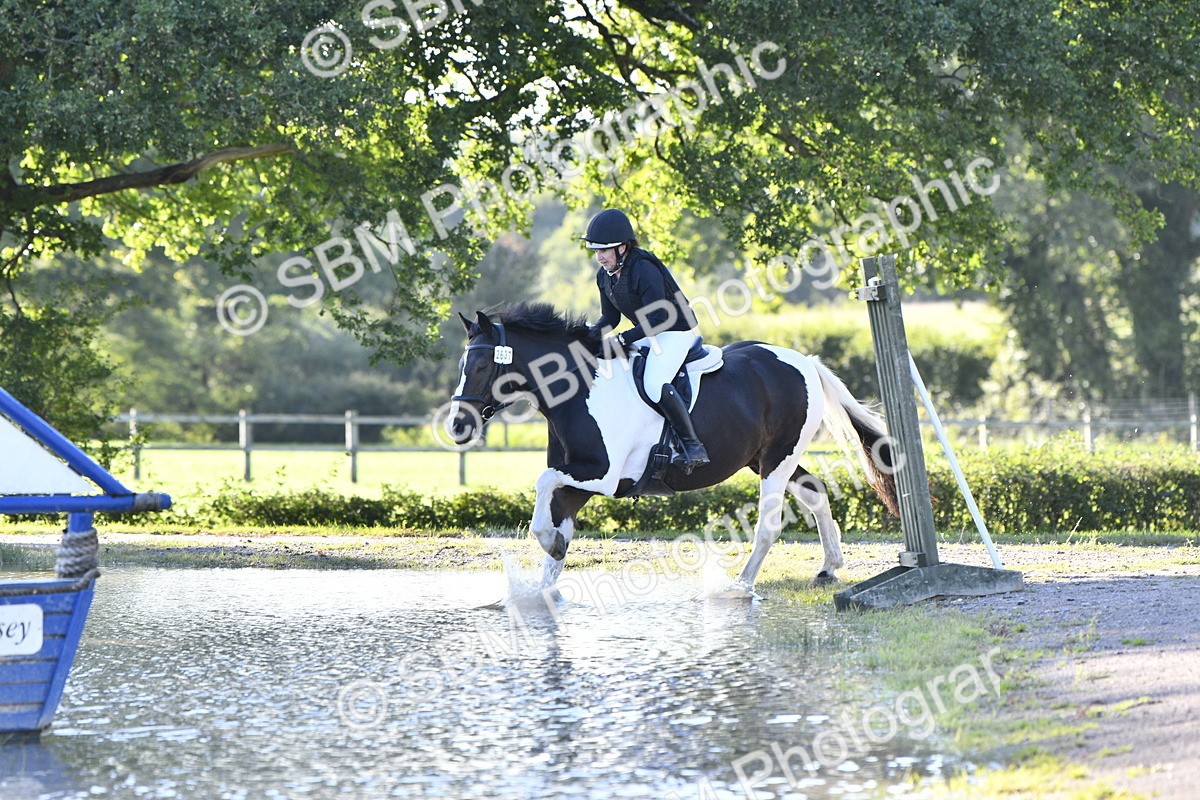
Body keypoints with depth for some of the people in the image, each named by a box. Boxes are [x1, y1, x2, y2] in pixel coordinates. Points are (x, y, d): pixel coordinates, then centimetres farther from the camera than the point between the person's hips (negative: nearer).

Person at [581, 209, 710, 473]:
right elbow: (610, 317, 10)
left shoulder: (644, 270, -26)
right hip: (647, 333, 10)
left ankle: (693, 446, -24)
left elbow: (658, 318, -29)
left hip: (676, 330, -10)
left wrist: (622, 340, -31)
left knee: (654, 384, -29)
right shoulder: (605, 276, 1)